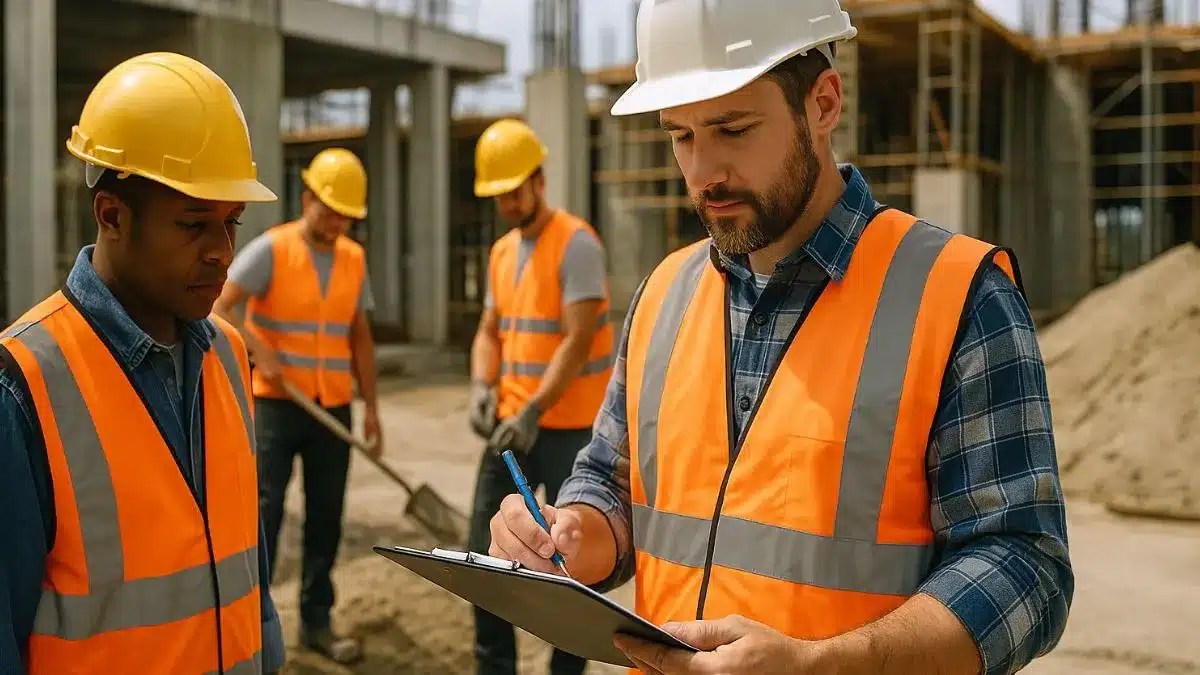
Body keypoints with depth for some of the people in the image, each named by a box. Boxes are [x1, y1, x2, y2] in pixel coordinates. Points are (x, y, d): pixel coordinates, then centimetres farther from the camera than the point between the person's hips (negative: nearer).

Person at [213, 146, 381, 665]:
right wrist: (262, 353, -23)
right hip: (277, 403, -4)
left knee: (326, 516, 7)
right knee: (264, 509, -5)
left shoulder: (354, 259, 8)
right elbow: (222, 308, -12)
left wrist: (371, 407, 8)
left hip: (333, 407, 4)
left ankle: (316, 622, 18)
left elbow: (360, 338, 11)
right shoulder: (270, 249, -6)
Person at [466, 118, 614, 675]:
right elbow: (490, 331, 15)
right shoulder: (501, 251, 12)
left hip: (567, 428, -7)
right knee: (486, 551, 9)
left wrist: (534, 411, -24)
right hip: (511, 423, 7)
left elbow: (579, 341, -18)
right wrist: (482, 386, -5)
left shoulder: (576, 243, -12)